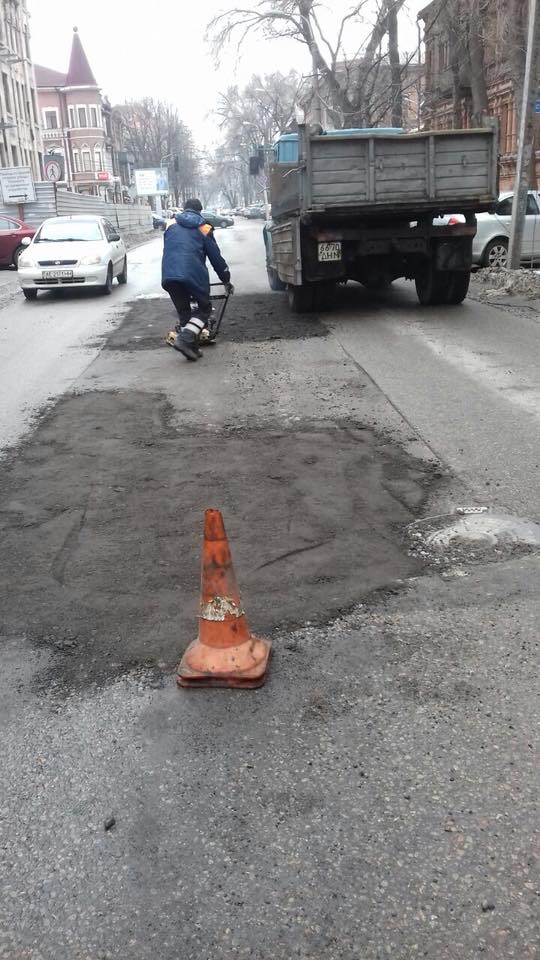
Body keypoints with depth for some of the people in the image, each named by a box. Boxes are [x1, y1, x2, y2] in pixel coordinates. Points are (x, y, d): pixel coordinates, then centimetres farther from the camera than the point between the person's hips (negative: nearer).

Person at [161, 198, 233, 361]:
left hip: (168, 276, 3)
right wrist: (226, 280, 23)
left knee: (183, 311, 18)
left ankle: (192, 348, 14)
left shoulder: (171, 226, 23)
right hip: (194, 275, -3)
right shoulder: (203, 228, 14)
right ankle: (185, 339, -8)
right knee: (204, 308, 13)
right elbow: (216, 256, 14)